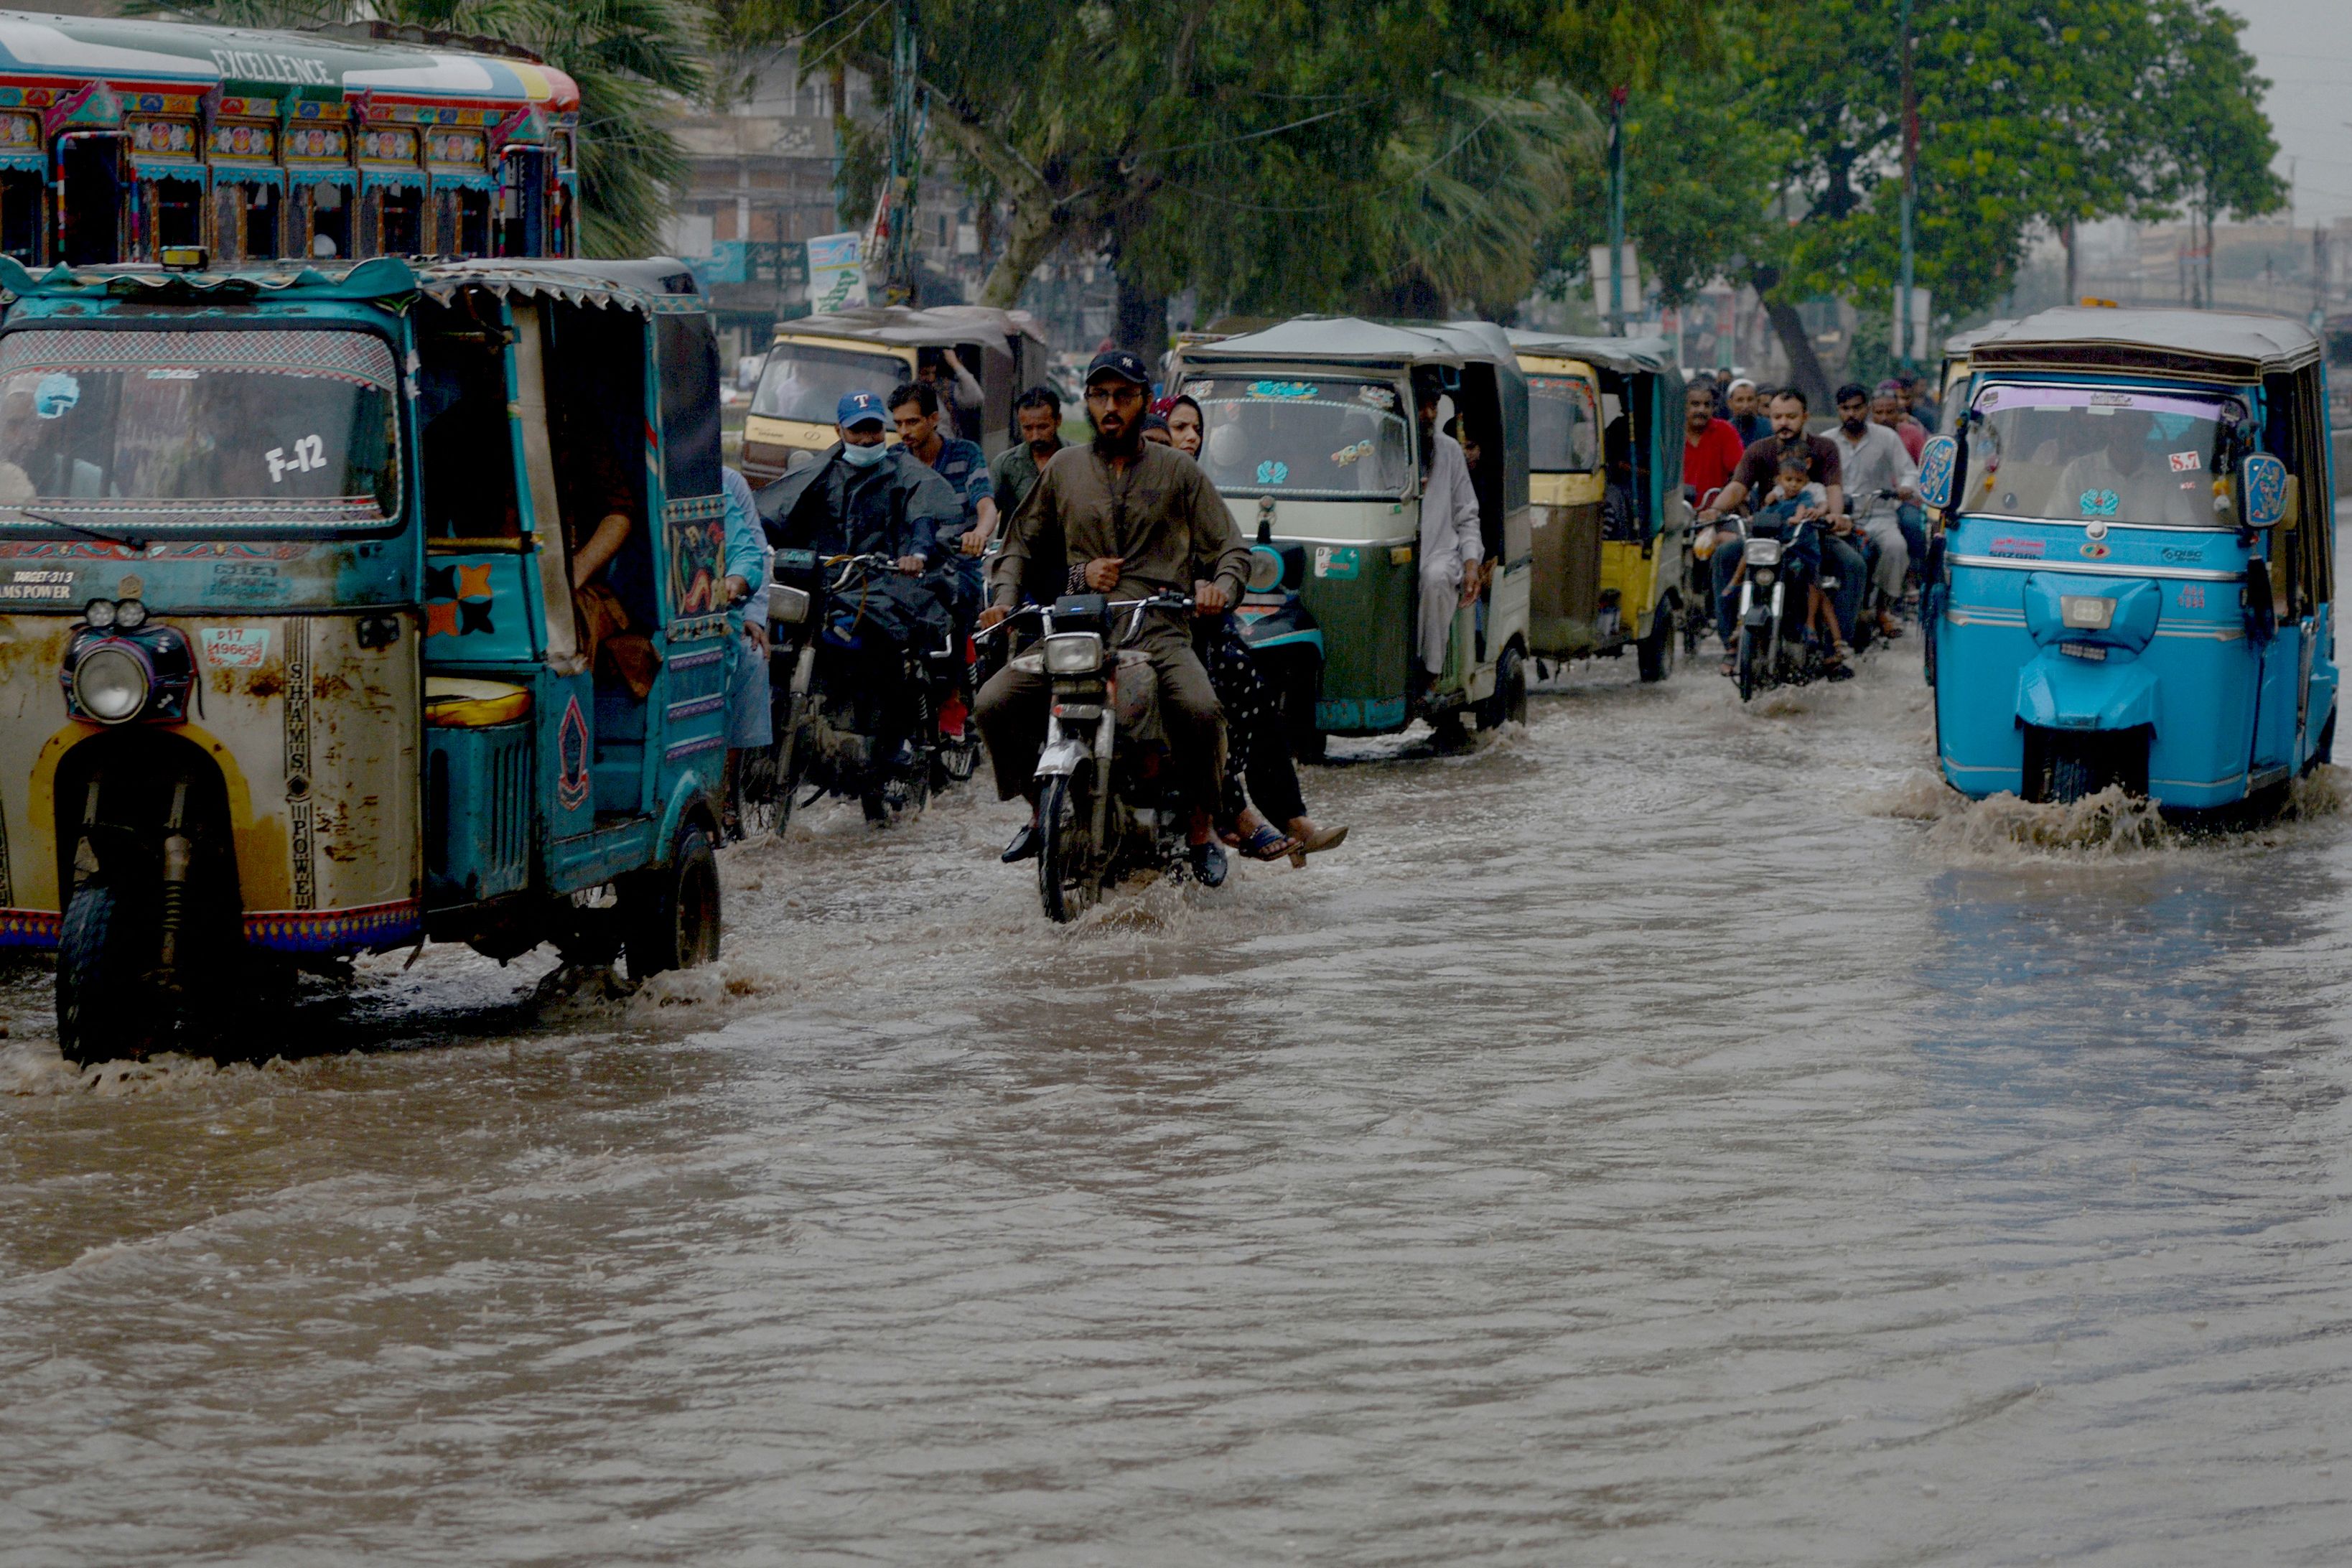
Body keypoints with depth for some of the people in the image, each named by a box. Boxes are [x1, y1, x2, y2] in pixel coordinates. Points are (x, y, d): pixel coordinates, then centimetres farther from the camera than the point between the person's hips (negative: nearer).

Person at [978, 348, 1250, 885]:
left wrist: (1221, 588, -11)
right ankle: (1040, 811, 7)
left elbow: (1231, 548, 12)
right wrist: (1004, 598, 6)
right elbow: (1020, 541, 25)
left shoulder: (1177, 471, 12)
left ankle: (1201, 827, -8)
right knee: (994, 704, -17)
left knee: (1201, 711, -32)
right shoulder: (1065, 469, 17)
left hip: (1157, 626, -2)